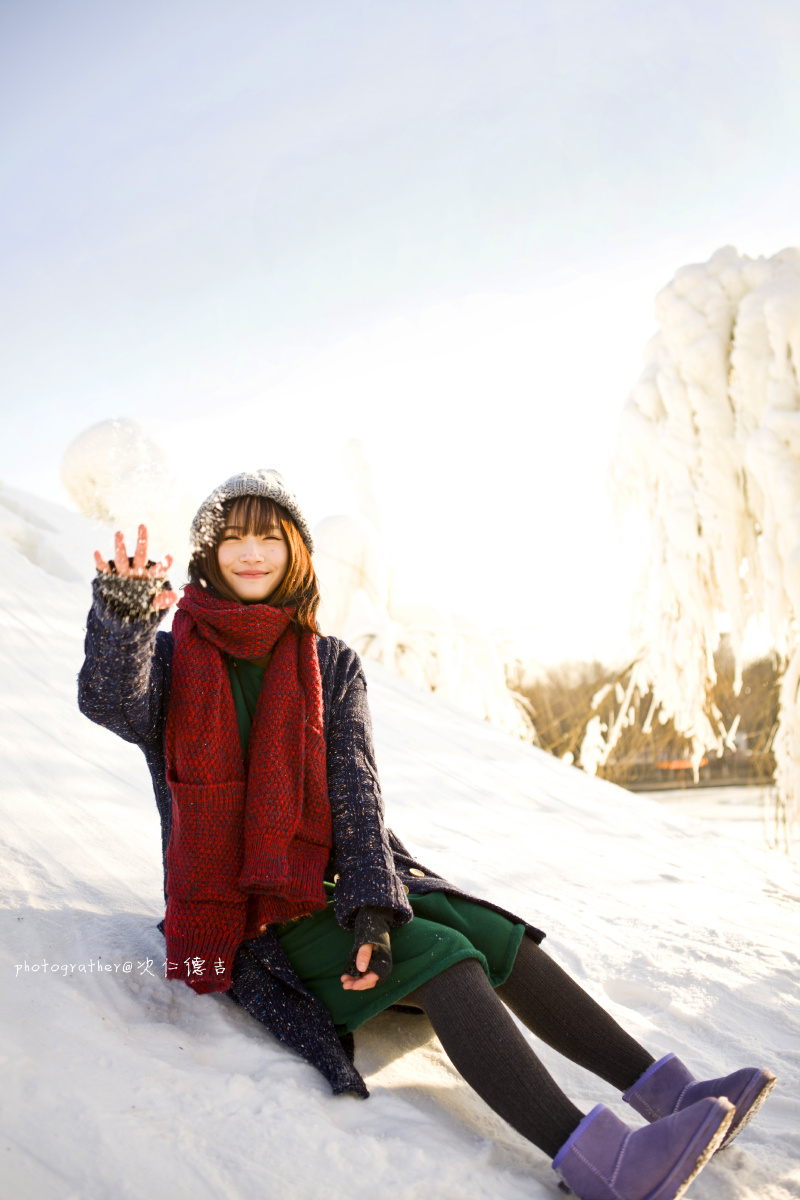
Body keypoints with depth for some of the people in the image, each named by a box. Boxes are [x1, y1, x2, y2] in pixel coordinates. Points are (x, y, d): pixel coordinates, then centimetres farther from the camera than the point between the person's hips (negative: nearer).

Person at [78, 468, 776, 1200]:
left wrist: (373, 909, -22)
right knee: (441, 960, -25)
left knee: (497, 937, -14)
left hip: (329, 881, 4)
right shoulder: (172, 660, -1)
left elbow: (356, 791, -8)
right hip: (237, 912, -4)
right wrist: (122, 615, -45)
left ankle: (667, 1095, -10)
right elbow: (111, 703, -25)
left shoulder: (333, 667, 3)